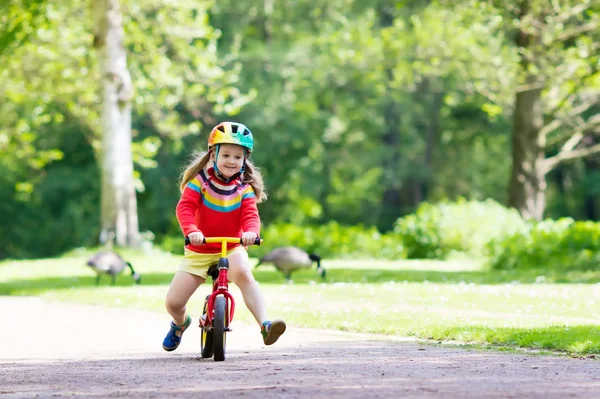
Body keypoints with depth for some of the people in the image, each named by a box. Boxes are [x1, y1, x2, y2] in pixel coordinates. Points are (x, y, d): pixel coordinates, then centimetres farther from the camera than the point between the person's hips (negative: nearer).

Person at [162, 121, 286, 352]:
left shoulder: (244, 187, -4)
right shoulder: (200, 180, -8)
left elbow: (250, 214, -15)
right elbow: (185, 207, -18)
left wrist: (251, 232, -39)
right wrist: (191, 230, -39)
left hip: (231, 248, -1)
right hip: (199, 250, 1)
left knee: (242, 272, -38)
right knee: (173, 303, -5)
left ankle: (265, 325, -44)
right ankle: (180, 323, 34)